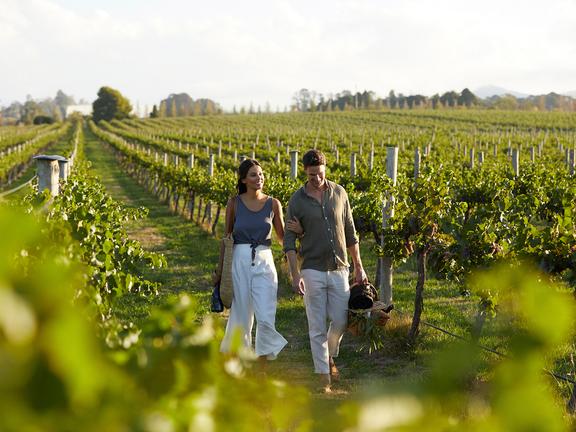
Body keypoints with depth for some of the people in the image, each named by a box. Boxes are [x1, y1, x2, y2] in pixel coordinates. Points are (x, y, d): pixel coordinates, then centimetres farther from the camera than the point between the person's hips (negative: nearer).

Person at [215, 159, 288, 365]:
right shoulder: (234, 203, 2)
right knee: (240, 316, 4)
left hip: (264, 263, 0)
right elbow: (226, 237, 9)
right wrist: (220, 268, 9)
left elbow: (282, 237, 10)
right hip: (239, 261, 0)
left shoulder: (273, 204, 3)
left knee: (266, 317, -10)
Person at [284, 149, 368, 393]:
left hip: (339, 269, 3)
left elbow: (350, 232, 11)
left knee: (340, 321, 1)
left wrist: (358, 267, 11)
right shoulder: (297, 200, -5)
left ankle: (329, 356, 31)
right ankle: (324, 377, 6)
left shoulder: (339, 193, 4)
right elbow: (289, 241, -6)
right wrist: (295, 276, -16)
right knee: (318, 326, 0)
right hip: (312, 270, -2)